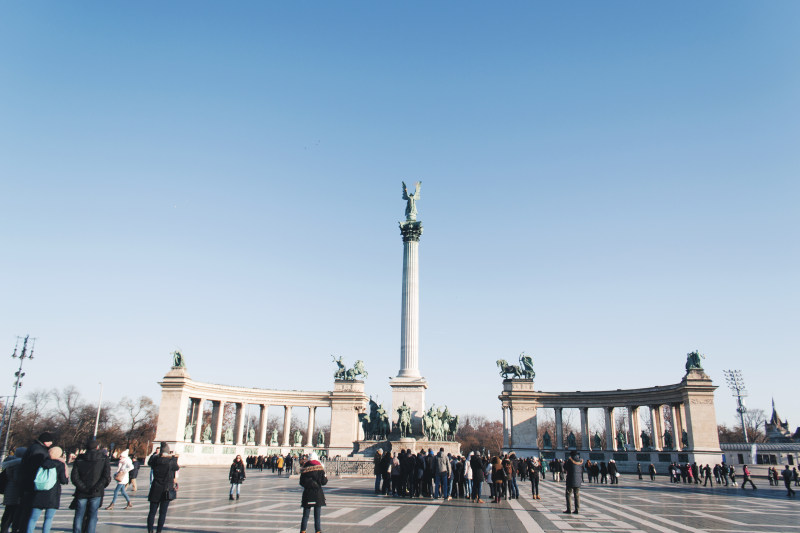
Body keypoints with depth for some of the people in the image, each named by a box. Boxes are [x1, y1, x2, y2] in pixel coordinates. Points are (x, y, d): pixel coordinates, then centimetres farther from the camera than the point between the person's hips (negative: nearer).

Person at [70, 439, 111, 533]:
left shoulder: (79, 459, 2)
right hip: (96, 493, -1)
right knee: (92, 516, 7)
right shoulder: (104, 459, -2)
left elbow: (74, 477, -5)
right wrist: (97, 488, -2)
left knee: (79, 516, 12)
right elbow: (107, 477, -11)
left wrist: (83, 488, -3)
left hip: (81, 493, 1)